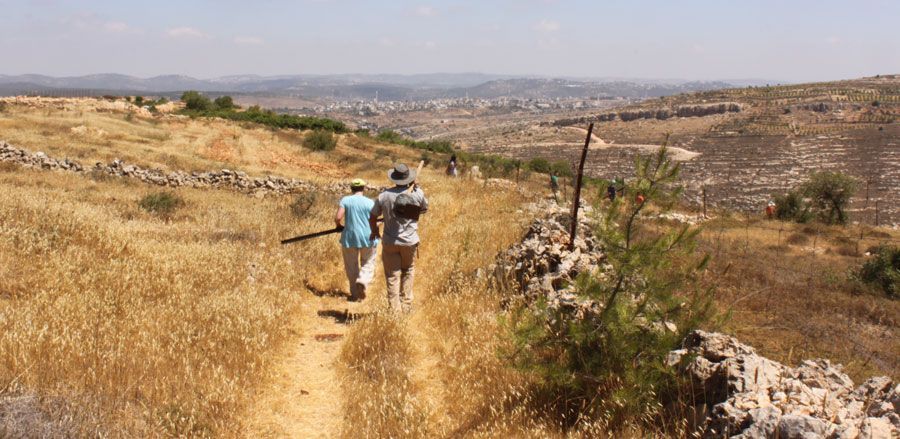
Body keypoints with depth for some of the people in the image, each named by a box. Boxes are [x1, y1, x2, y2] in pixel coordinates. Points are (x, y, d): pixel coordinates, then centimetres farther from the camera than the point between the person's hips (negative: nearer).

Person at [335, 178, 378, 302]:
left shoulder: (345, 200, -4)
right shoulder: (370, 202, -3)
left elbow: (337, 218, -13)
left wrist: (339, 226, 9)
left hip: (349, 238, 0)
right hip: (368, 238, 0)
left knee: (351, 267, 13)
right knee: (368, 264, 13)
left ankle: (355, 294, 16)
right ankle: (362, 282, -15)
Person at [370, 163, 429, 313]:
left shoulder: (384, 196, -8)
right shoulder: (417, 193, -8)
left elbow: (372, 217, 1)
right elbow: (425, 209, 13)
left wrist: (375, 232, 21)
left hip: (390, 242, -1)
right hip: (410, 241, 1)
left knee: (392, 275, 5)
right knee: (408, 272, 20)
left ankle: (394, 309, 1)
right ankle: (406, 305, 20)